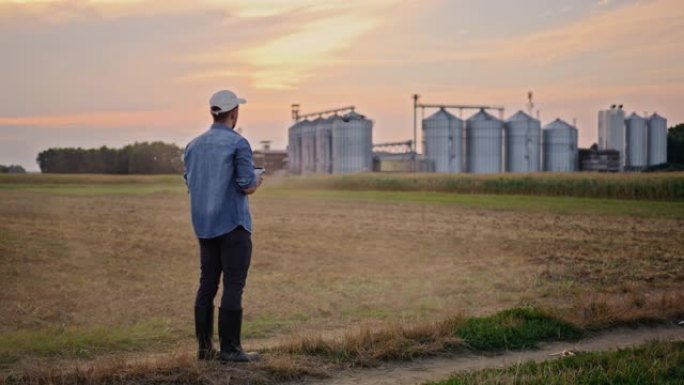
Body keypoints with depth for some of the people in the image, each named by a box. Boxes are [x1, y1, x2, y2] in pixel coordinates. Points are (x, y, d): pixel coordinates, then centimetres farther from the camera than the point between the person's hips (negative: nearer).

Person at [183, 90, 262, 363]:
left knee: (207, 285, 10)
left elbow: (191, 187, 15)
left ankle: (205, 347, 12)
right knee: (233, 287, -3)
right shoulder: (238, 143, -9)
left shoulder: (193, 145, 11)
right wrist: (256, 182, 8)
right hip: (233, 225, -6)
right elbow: (247, 186, -14)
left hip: (204, 225, 6)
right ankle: (229, 348, -3)